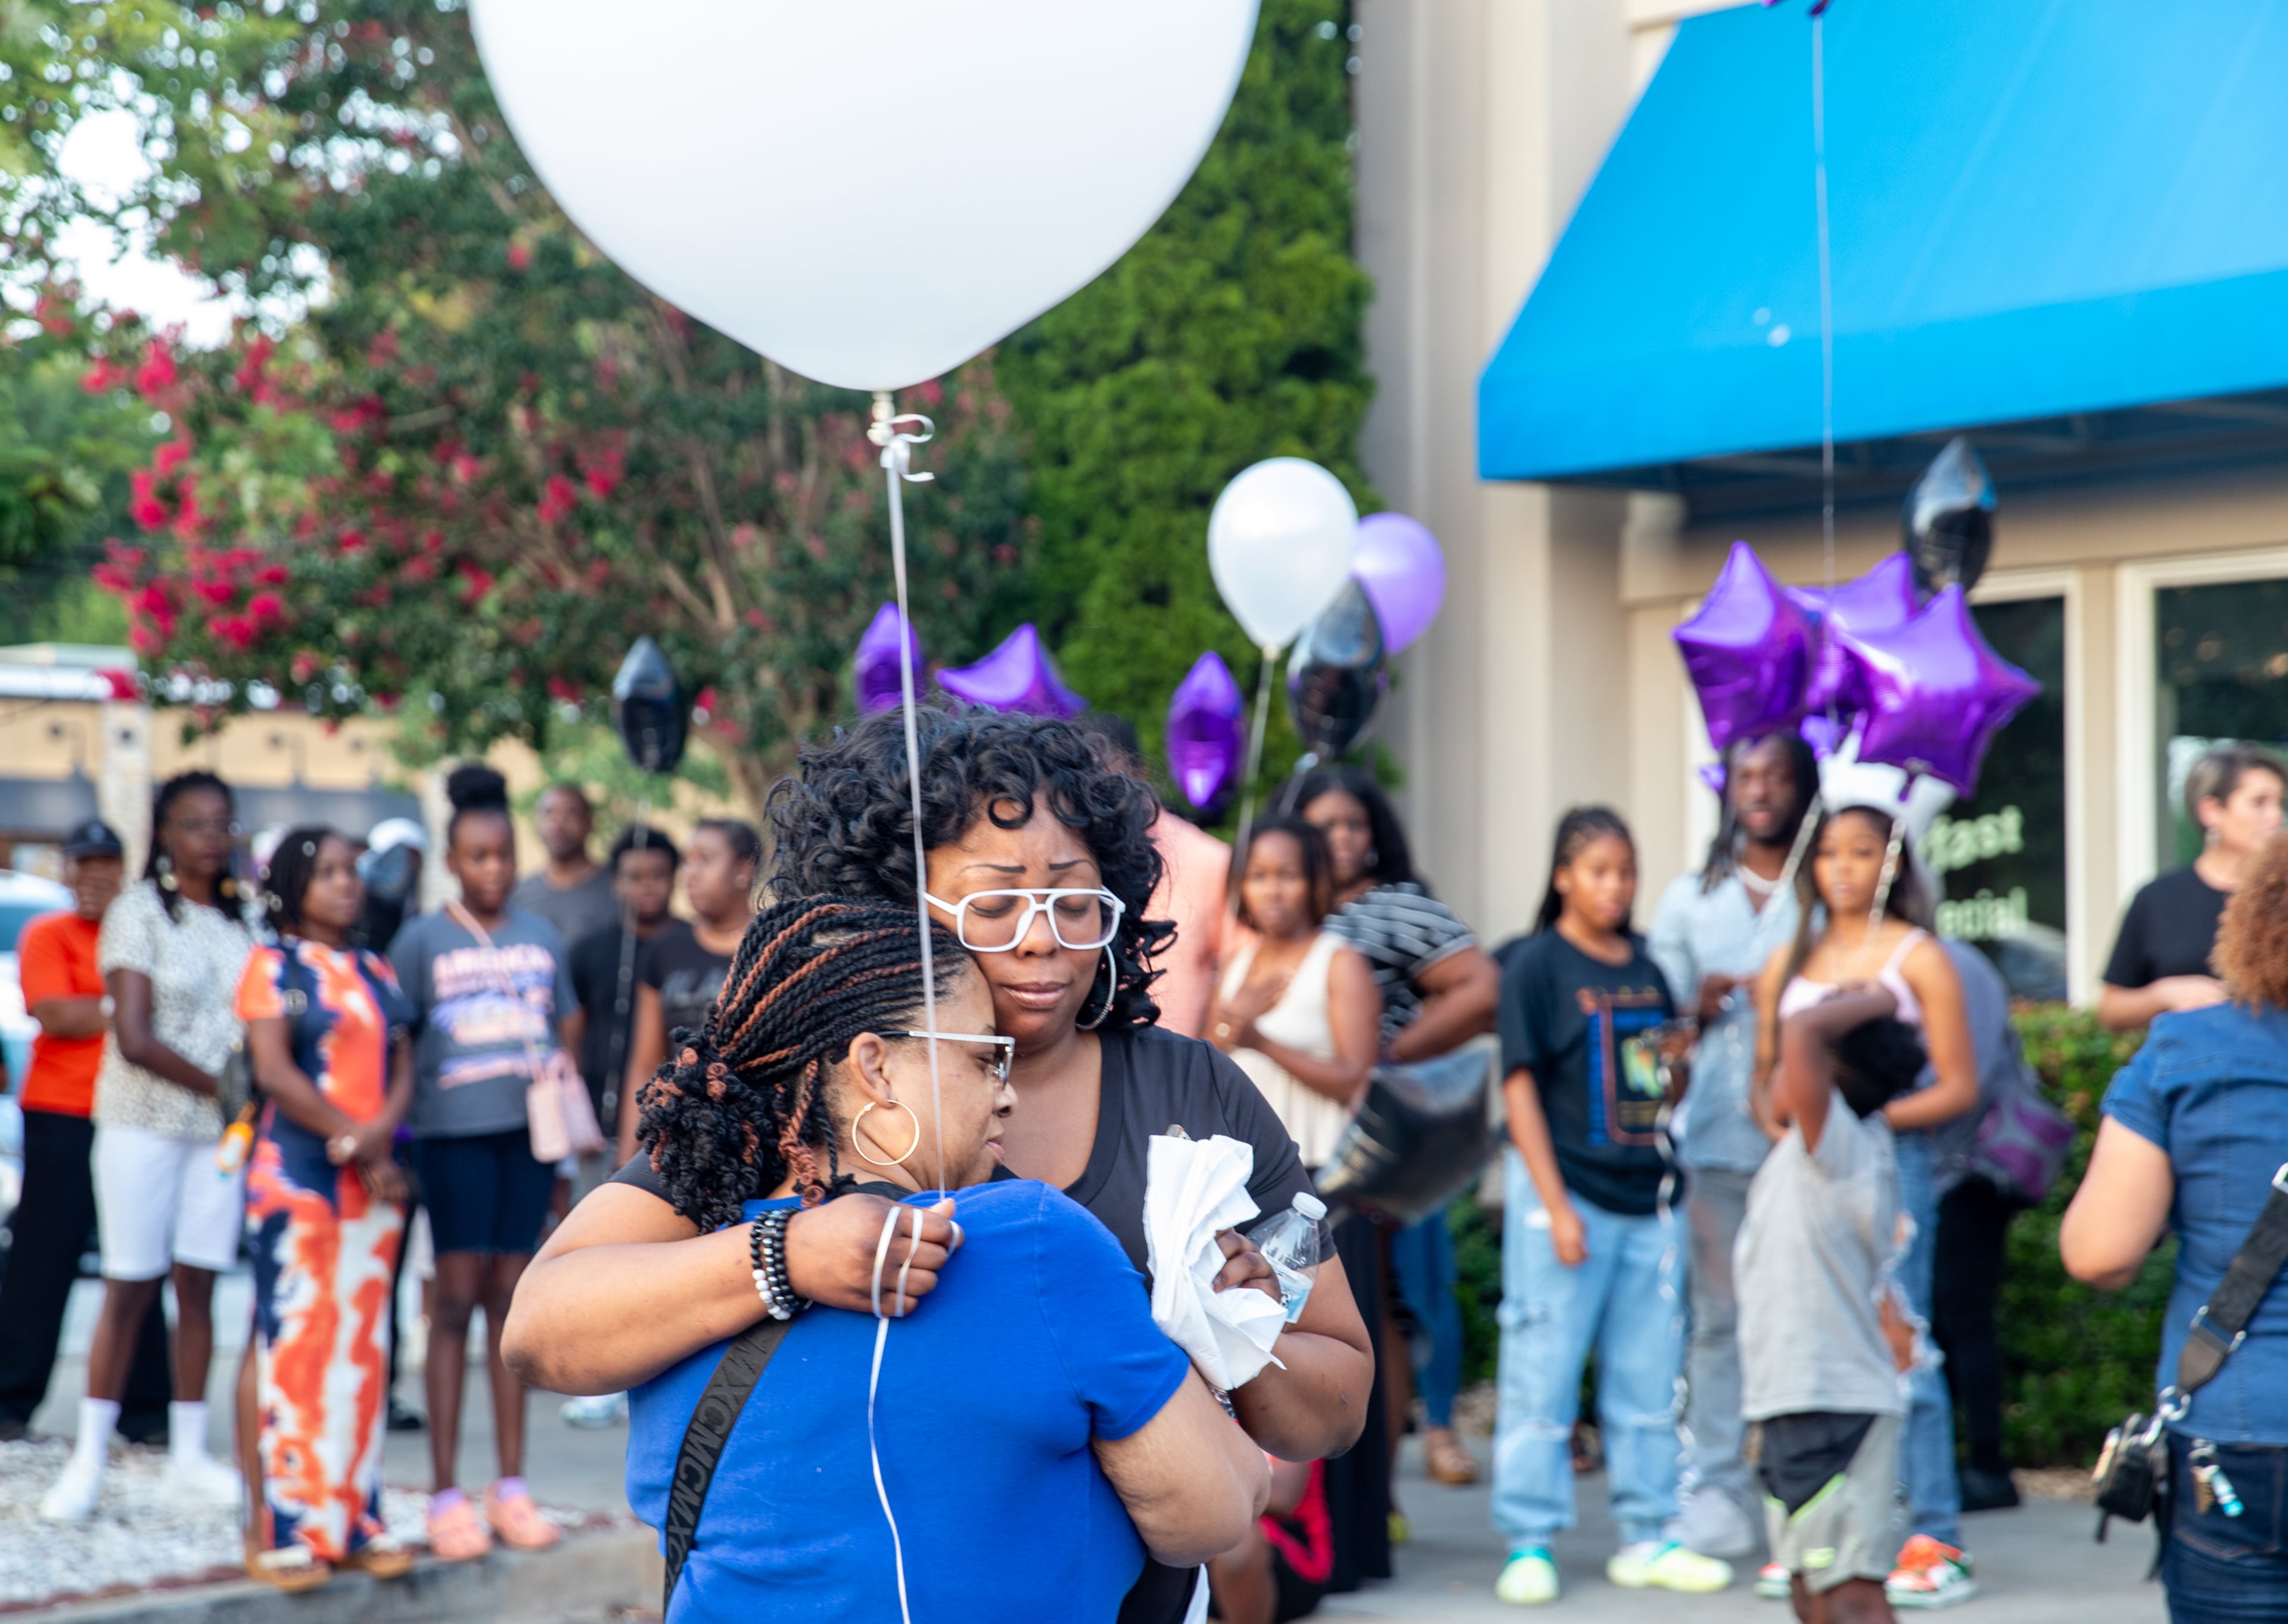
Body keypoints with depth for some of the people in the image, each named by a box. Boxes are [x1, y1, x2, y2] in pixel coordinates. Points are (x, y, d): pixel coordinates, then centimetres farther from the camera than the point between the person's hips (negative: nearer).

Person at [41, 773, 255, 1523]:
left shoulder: (238, 921, 10)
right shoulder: (139, 912, -5)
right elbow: (136, 1039, -13)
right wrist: (223, 1087, -12)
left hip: (221, 1125, 4)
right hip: (143, 1122, -4)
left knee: (199, 1286, 5)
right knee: (129, 1288, -3)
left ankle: (188, 1457, 12)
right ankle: (88, 1460, 4)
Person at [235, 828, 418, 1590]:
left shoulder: (378, 974, 16)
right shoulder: (274, 967, 0)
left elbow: (402, 1066, 9)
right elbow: (275, 1071, -10)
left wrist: (381, 1134, -11)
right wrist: (354, 1145, -14)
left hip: (375, 1178, 6)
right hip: (297, 1176, -6)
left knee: (361, 1346, 5)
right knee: (292, 1339, -8)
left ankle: (354, 1518, 9)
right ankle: (282, 1529, -7)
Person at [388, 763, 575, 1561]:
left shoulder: (541, 939, 12)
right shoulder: (421, 941, 2)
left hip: (527, 1132, 3)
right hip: (455, 1131, -3)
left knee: (511, 1300, 7)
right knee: (457, 1300, -4)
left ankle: (512, 1488, 12)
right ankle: (446, 1495, 0)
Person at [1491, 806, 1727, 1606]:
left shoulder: (1646, 967, 12)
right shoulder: (1538, 965, -4)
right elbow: (1521, 1087, -8)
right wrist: (1555, 1206, -13)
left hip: (1646, 1197, 6)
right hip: (1566, 1193, -6)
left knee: (1648, 1382, 9)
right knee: (1543, 1375, -2)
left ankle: (1645, 1538, 18)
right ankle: (1529, 1544, 5)